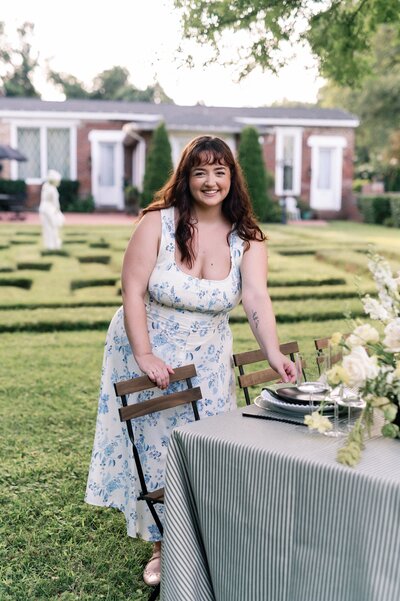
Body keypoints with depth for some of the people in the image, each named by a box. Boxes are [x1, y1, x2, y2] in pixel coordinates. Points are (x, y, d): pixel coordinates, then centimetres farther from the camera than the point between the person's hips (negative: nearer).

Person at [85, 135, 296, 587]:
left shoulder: (246, 239, -7)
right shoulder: (158, 222, -15)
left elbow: (256, 299, -19)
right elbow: (132, 290, -16)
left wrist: (273, 354, -34)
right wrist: (144, 355, -23)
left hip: (206, 360, 3)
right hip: (147, 352, -2)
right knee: (153, 445, 6)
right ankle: (161, 543, 26)